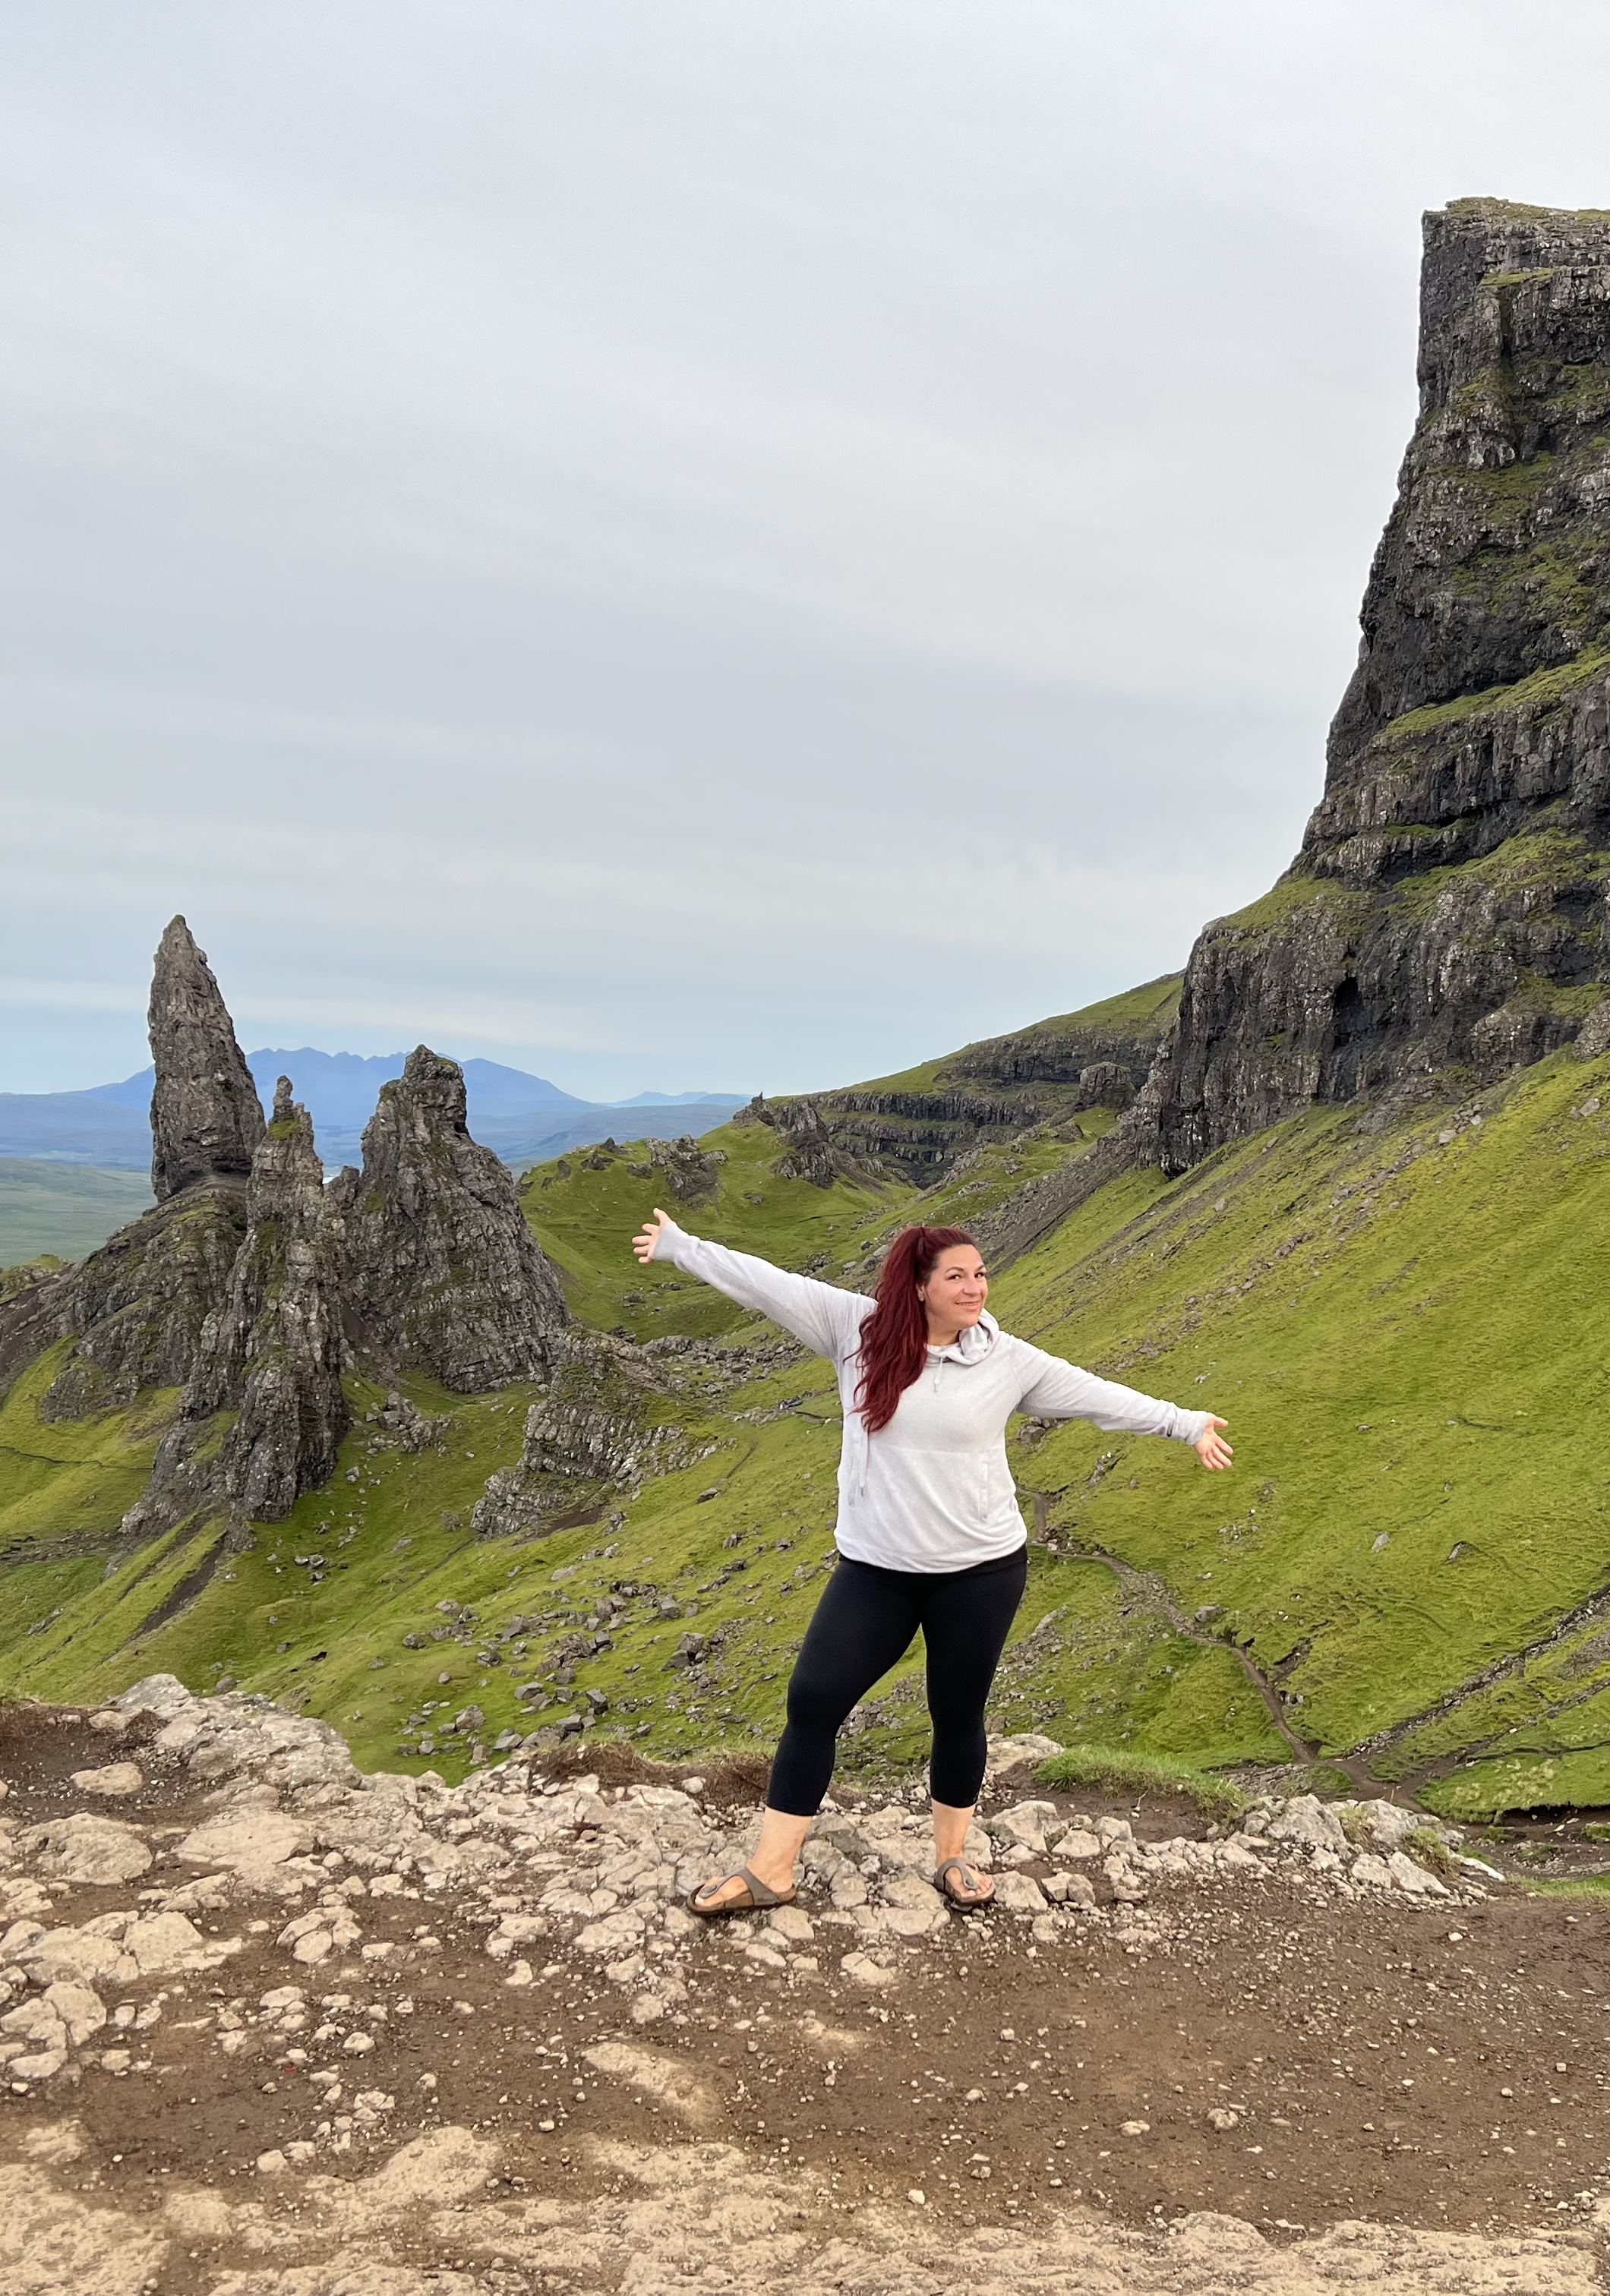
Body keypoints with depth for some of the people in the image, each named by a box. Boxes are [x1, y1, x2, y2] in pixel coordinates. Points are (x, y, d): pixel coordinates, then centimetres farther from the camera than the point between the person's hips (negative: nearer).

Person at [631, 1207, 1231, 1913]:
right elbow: (767, 1283, -6)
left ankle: (951, 1858, 36)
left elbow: (1098, 1396, 2)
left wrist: (1186, 1424, 3)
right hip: (875, 1569, 1)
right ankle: (769, 1872, 13)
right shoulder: (860, 1328, -7)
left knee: (958, 1716, 12)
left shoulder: (1008, 1359, -6)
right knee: (813, 1701, 0)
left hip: (981, 1571, 0)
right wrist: (678, 1245, -3)